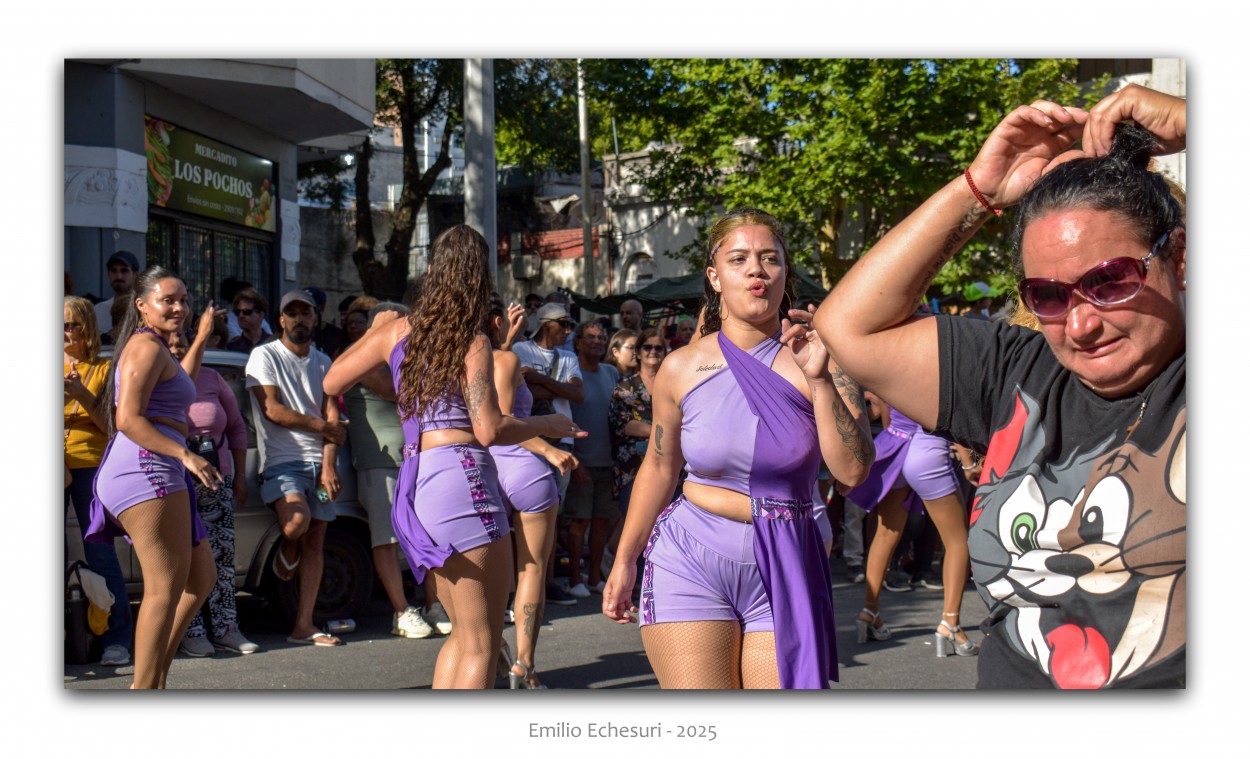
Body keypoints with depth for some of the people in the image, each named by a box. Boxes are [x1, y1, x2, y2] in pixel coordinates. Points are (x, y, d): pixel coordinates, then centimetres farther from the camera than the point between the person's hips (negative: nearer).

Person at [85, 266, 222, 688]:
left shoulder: (156, 348, 25)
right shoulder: (147, 346, -7)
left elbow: (179, 385, 46)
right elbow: (128, 419, -17)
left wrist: (201, 339, 48)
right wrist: (185, 454, -25)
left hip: (155, 475, 11)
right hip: (147, 470, -11)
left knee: (200, 578, 14)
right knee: (166, 586, -13)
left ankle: (156, 676, 16)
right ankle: (144, 688, -11)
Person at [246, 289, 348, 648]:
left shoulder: (322, 362, 16)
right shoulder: (264, 356, 1)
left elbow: (332, 414, 7)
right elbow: (272, 410, -8)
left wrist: (329, 465, -6)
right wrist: (322, 426, -3)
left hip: (319, 463, 5)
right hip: (282, 461, -5)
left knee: (315, 542, 2)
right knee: (297, 522, -28)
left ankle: (304, 625, 6)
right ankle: (286, 551, 9)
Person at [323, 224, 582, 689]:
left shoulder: (396, 331, 10)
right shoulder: (472, 342, -7)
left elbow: (332, 383, 18)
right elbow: (489, 429, -15)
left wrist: (371, 333, 30)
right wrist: (546, 425, 1)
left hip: (415, 485, 8)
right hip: (461, 477, -8)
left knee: (464, 634, 19)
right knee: (481, 645, -2)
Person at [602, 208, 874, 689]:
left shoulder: (818, 358, -4)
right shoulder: (682, 369, -1)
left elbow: (853, 471, -12)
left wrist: (820, 380, -23)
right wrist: (624, 560, 17)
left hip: (784, 572, 0)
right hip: (691, 566, 0)